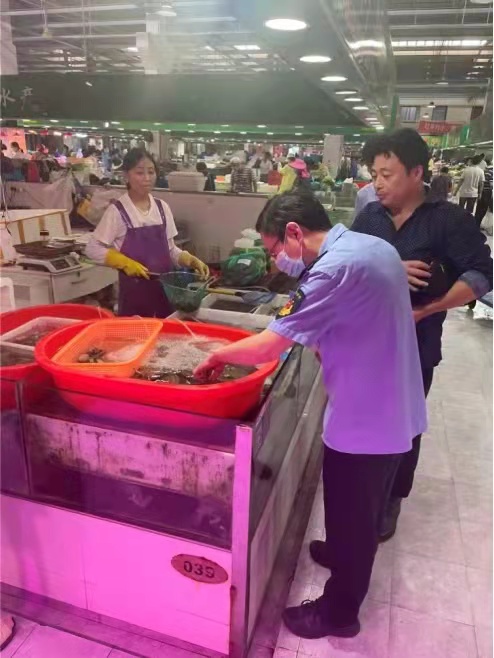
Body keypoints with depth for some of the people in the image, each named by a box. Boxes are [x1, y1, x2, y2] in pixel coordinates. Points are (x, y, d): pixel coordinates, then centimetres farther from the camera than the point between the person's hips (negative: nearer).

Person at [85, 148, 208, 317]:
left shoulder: (162, 207, 5)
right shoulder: (117, 211, -8)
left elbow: (170, 249, 11)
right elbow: (93, 249, -6)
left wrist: (189, 260, -6)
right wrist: (125, 263, -17)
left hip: (165, 286, 4)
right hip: (134, 289, -4)